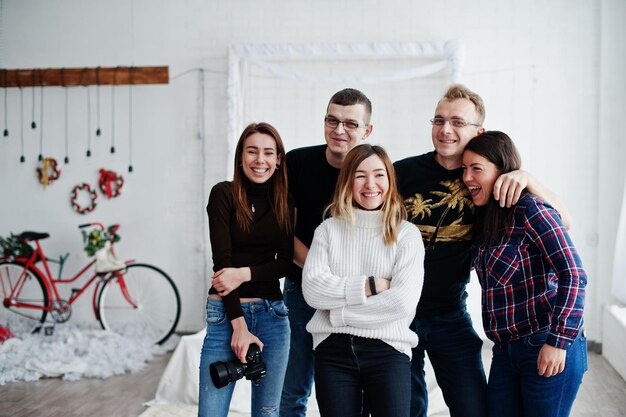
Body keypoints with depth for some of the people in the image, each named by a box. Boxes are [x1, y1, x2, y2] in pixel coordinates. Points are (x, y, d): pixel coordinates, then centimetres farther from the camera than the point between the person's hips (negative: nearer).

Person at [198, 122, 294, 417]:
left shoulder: (284, 202, 8)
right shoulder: (224, 194, -3)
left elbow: (285, 262, 4)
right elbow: (222, 260, -9)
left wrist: (246, 273, -15)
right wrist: (239, 324, -14)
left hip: (273, 314, 3)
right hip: (226, 312, -3)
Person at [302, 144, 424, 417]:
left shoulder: (406, 234, 2)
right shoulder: (329, 229, 7)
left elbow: (404, 301, -11)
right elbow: (312, 289, -6)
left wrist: (339, 313, -9)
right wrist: (370, 285, -12)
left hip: (387, 350, -1)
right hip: (333, 349, 2)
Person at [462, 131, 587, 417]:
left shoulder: (530, 210, -12)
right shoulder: (484, 218, 11)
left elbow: (573, 275, -17)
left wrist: (558, 342, -20)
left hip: (549, 350, -7)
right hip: (505, 350, 8)